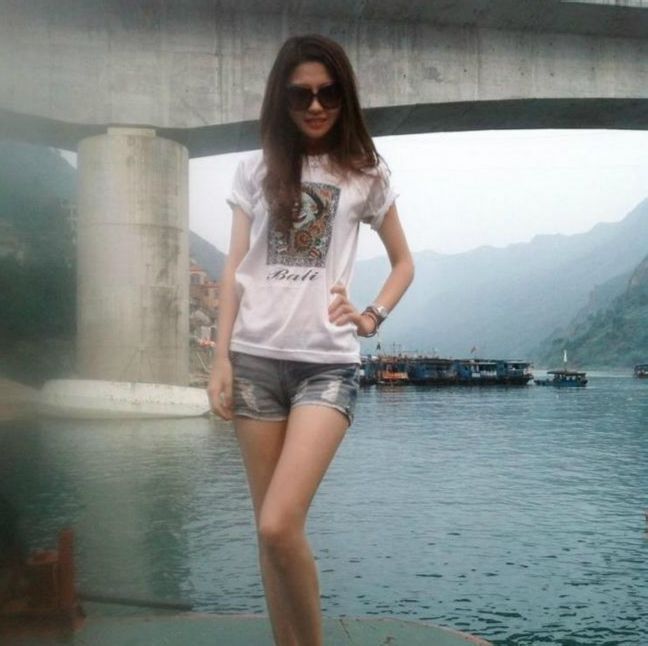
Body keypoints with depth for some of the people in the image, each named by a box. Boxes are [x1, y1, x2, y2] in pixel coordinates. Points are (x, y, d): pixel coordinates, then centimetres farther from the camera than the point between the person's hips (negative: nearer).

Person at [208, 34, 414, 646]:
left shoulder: (366, 172, 9)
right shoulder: (255, 170, 11)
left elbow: (403, 262, 17)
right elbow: (235, 268, 8)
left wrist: (371, 318, 1)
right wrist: (221, 356, 0)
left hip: (327, 362, -2)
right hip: (255, 359, 3)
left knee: (280, 525, -15)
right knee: (270, 528, 6)